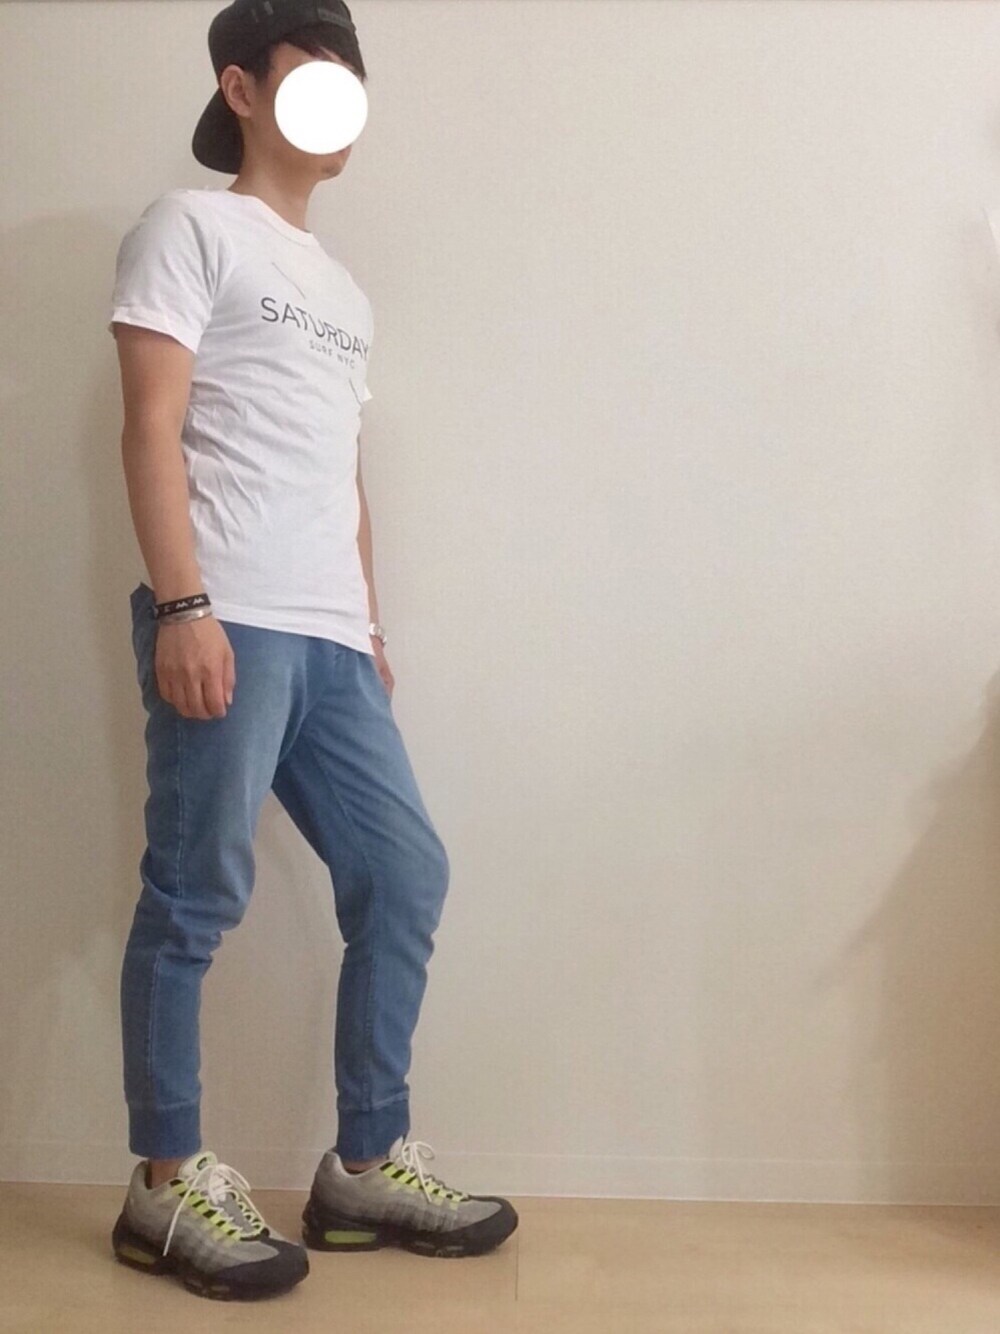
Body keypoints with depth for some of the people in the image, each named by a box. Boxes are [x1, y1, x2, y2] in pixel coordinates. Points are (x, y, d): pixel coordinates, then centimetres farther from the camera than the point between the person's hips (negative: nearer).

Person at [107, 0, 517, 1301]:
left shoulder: (344, 291, 29)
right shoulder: (192, 227, 6)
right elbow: (151, 427, -6)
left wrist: (369, 621, 17)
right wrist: (183, 606, -16)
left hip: (329, 640, 8)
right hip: (229, 625, -8)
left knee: (406, 877, 6)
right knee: (196, 901, -4)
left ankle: (367, 1167, 17)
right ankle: (167, 1186, 10)